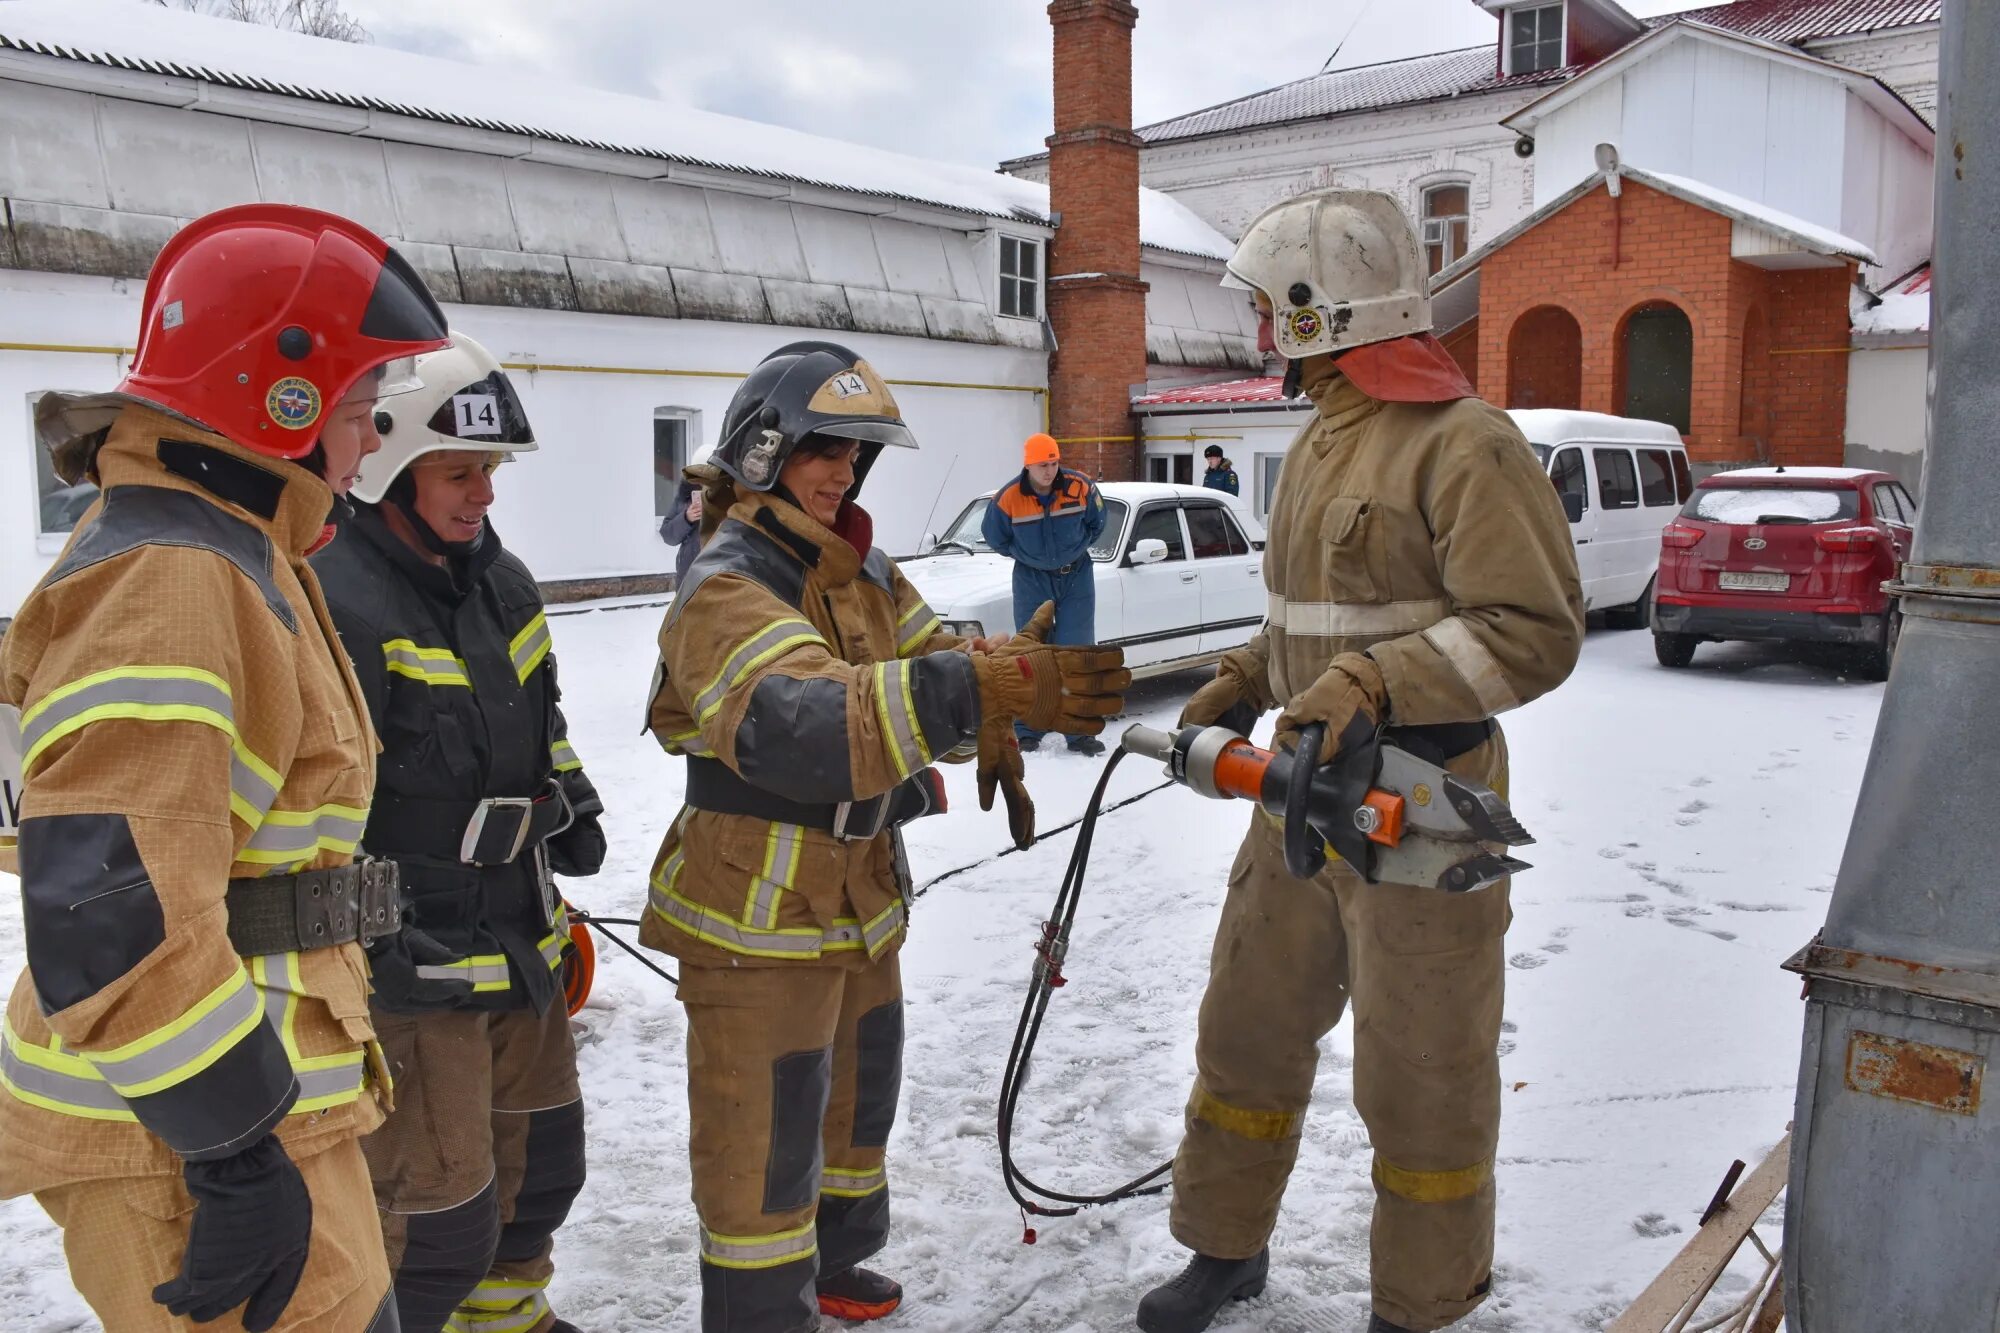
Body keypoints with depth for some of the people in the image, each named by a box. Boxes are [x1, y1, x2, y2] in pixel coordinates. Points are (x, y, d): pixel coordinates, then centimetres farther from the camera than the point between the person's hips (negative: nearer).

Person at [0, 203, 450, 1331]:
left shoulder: (234, 560, 12)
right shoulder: (165, 584, -21)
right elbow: (113, 916, -28)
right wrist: (240, 1160, -23)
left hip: (260, 1106, 10)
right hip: (179, 1140, -10)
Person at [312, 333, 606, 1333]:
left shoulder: (501, 583, 8)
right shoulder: (339, 602, -21)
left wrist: (568, 803, 8)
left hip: (518, 940, 9)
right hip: (407, 962, -9)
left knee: (537, 1160, 25)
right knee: (437, 1218, -3)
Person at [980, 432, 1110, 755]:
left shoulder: (1081, 488, -14)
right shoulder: (1008, 498, -16)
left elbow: (1097, 523, 6)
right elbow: (994, 536, 1)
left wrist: (1076, 549, 5)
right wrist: (1025, 556, 6)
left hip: (1077, 577, 1)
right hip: (1032, 581, 0)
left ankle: (1079, 732, 4)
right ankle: (1027, 732, 13)